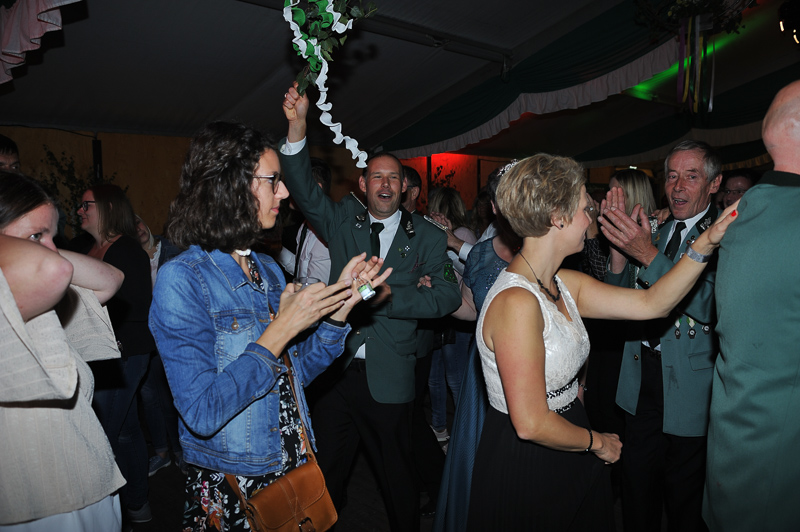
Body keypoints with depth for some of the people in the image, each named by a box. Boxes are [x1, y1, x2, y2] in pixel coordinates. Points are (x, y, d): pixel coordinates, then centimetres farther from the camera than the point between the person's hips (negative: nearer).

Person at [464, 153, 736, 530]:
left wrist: (706, 243, -6)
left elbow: (650, 304, 0)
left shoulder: (566, 285, -1)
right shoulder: (516, 301, -29)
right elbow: (531, 424, -28)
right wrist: (597, 442, -10)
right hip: (525, 470, -8)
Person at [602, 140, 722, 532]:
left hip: (691, 389, -5)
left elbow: (711, 306, -25)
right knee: (638, 490, 20)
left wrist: (650, 256, -33)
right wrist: (619, 251, -13)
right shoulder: (653, 232, 7)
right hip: (642, 379, 5)